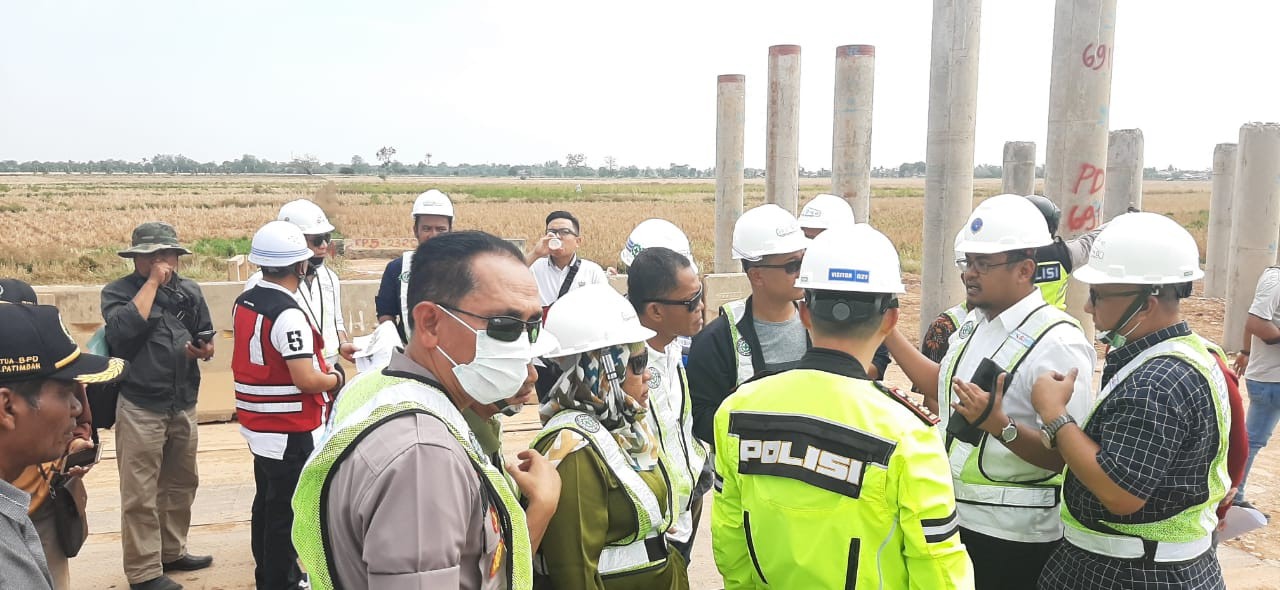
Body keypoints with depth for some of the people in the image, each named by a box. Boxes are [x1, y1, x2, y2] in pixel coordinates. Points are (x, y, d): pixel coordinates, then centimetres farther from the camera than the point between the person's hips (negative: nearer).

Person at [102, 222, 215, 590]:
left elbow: (206, 338, 15)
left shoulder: (190, 291, 8)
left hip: (183, 404, 6)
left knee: (181, 484, 16)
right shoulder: (118, 291, -5)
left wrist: (204, 350, -9)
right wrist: (152, 282, -19)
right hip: (140, 406, -5)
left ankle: (172, 552, 31)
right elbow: (124, 329, -25)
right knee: (140, 494, -2)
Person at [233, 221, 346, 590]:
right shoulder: (288, 315, -23)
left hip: (257, 425, 9)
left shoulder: (243, 303, 5)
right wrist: (336, 378, -5)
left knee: (267, 503, 21)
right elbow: (307, 380, -25)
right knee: (286, 513, 3)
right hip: (290, 431, -9)